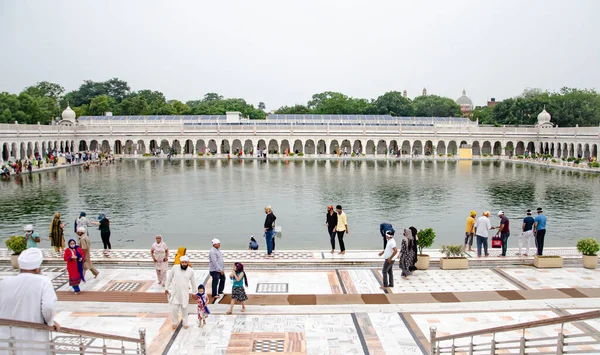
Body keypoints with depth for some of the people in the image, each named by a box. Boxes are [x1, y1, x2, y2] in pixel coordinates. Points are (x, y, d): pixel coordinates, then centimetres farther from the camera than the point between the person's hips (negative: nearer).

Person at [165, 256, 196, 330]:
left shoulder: (191, 271, -8)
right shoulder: (175, 268, -11)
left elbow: (193, 282, 4)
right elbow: (169, 278, 2)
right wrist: (166, 288, 5)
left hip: (184, 293, 1)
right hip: (174, 292, -1)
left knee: (184, 308, 13)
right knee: (174, 308, 1)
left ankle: (185, 323, 32)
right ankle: (175, 322, 25)